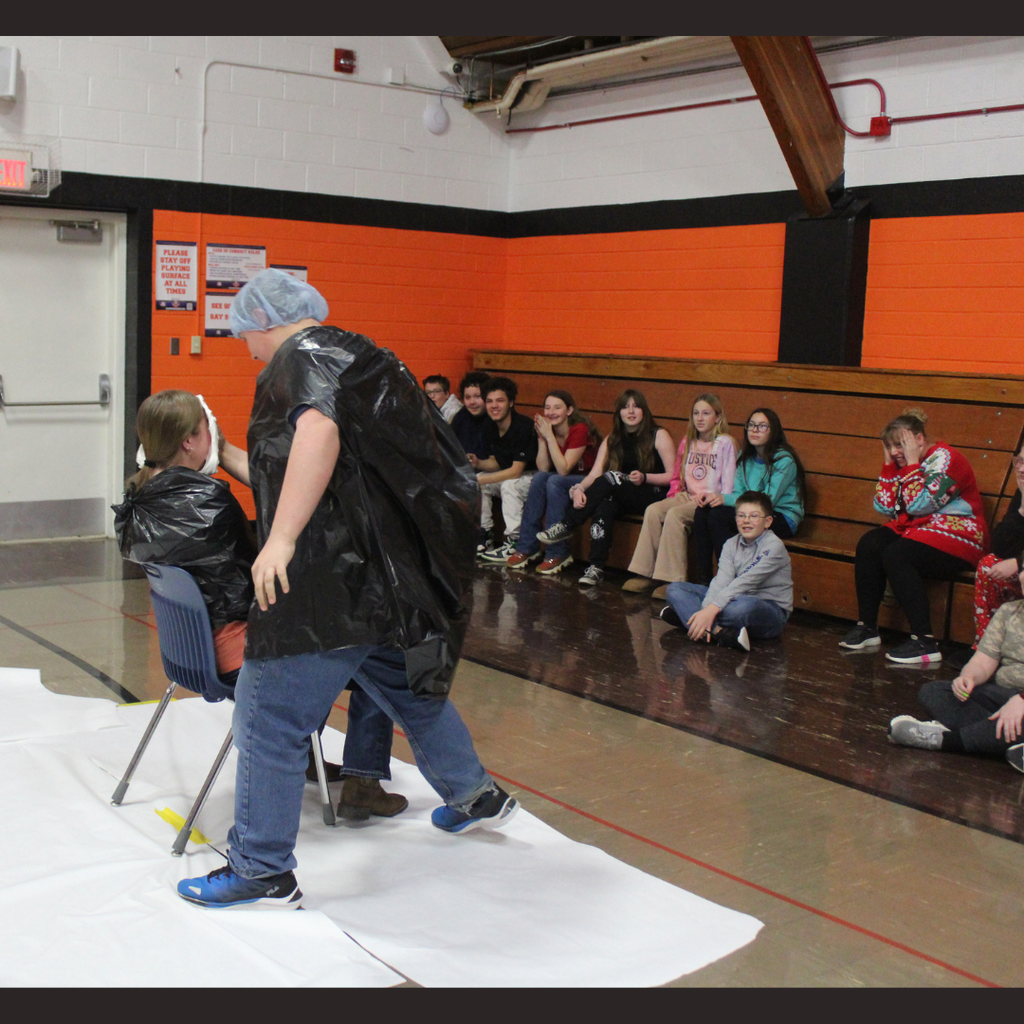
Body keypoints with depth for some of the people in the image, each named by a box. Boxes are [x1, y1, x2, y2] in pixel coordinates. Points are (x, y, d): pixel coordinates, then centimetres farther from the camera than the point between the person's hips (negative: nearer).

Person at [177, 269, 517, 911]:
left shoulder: (303, 358, -8)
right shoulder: (359, 360, 21)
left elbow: (318, 432, -32)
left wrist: (281, 539, -34)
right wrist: (227, 457, 33)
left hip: (333, 582, -10)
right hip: (393, 577, 10)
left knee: (270, 719, 0)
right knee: (408, 688, 28)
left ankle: (262, 873, 9)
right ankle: (477, 797, 45)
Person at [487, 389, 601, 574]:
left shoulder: (580, 430, -20)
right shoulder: (547, 430, 1)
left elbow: (563, 470, -25)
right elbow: (543, 468, -8)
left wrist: (549, 436, -26)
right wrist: (541, 437, -17)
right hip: (562, 481, 6)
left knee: (554, 481, -30)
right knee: (539, 477, -21)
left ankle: (558, 553, -26)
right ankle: (527, 548, -19)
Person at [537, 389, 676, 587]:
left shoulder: (659, 436, 1)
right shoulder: (612, 440, 13)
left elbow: (673, 476, -5)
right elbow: (594, 474, 0)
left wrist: (644, 477, -21)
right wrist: (578, 489, -21)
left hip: (654, 495, -4)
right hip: (621, 497, 4)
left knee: (611, 478, -30)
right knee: (606, 504, -33)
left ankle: (567, 526, -24)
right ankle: (596, 567, -41)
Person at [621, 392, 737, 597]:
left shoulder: (725, 443, -2)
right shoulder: (688, 443, 17)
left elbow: (728, 482, -7)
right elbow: (677, 476, 23)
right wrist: (675, 493, 6)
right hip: (687, 496, 6)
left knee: (675, 515, -32)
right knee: (653, 511, -21)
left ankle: (673, 580, -31)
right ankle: (644, 573, -23)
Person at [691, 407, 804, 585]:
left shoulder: (784, 460, -14)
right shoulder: (745, 456, 9)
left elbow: (767, 501, -19)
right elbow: (738, 492, 7)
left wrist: (725, 499, -25)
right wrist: (717, 497, -16)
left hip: (782, 519, -7)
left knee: (718, 515, -27)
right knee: (702, 511, -15)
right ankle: (703, 578, -15)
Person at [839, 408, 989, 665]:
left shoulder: (944, 458, -12)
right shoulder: (905, 465, 13)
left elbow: (918, 505, -22)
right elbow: (885, 507, 4)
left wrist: (912, 463, -16)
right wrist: (889, 464, 1)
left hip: (957, 536, -8)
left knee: (895, 555, -30)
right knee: (868, 545, -14)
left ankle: (925, 642, -30)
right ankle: (866, 627, -9)